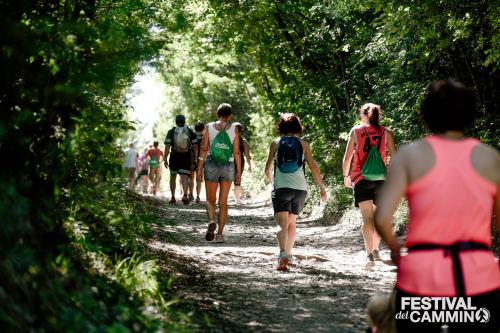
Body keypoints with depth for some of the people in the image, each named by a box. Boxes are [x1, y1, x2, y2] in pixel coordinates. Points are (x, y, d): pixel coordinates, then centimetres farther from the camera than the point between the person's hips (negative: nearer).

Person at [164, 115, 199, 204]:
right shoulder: (190, 132, 5)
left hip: (174, 158, 0)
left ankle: (173, 197, 18)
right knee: (185, 177, -6)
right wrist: (195, 159, 7)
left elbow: (167, 146, -6)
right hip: (187, 158, 0)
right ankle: (185, 195, -28)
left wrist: (165, 159, -4)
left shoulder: (171, 132, 1)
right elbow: (195, 147, 2)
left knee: (173, 177, 16)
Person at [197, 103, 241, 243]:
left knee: (210, 199, 12)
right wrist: (239, 171, 3)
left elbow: (204, 149, -3)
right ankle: (220, 234, 5)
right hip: (228, 166, 0)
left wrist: (199, 169, 0)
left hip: (211, 165, 0)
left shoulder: (209, 127, -1)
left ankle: (211, 221, -17)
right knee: (223, 202, 8)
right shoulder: (234, 129, -2)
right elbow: (236, 152, -4)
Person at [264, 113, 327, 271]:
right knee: (292, 222, 21)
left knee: (282, 224, -10)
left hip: (281, 188, -2)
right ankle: (288, 254, 30)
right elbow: (313, 167, 2)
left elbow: (267, 170, 8)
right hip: (300, 188, 2)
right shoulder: (303, 144, 8)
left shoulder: (276, 143, 6)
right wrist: (322, 188, 7)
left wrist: (273, 181, 28)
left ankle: (283, 254, -30)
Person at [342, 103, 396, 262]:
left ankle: (369, 253, -13)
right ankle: (376, 249, 22)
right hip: (381, 179, 1)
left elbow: (347, 157, 4)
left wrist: (346, 175, 17)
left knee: (367, 218, -4)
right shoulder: (386, 132, 6)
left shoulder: (356, 131, 4)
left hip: (361, 178, -1)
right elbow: (394, 157, 0)